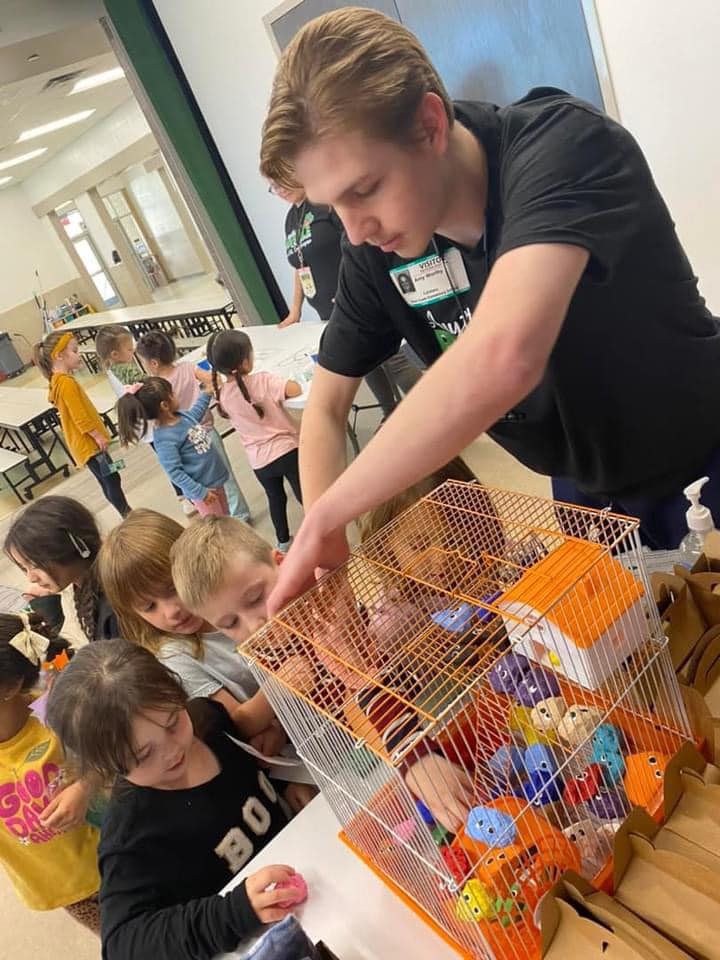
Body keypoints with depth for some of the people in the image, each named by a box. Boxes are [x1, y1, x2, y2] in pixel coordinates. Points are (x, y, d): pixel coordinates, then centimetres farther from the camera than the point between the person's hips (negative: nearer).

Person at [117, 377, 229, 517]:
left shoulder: (181, 415, -1)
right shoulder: (165, 439, -27)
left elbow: (196, 413, 23)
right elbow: (174, 472, -25)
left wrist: (207, 392, 23)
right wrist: (200, 493, -23)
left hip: (215, 479, 8)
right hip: (203, 487, -8)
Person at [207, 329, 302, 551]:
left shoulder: (223, 395, -3)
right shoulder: (262, 381, -18)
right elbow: (296, 389, -24)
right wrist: (288, 382, -7)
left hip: (259, 461, 5)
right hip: (287, 450, -4)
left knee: (275, 498, 25)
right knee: (306, 497, 8)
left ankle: (283, 542, 39)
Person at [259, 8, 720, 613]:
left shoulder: (563, 144, -31)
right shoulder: (375, 248, -15)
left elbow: (503, 357, -48)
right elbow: (326, 408, -7)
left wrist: (325, 515, -40)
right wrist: (326, 548, -22)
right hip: (586, 488, 4)